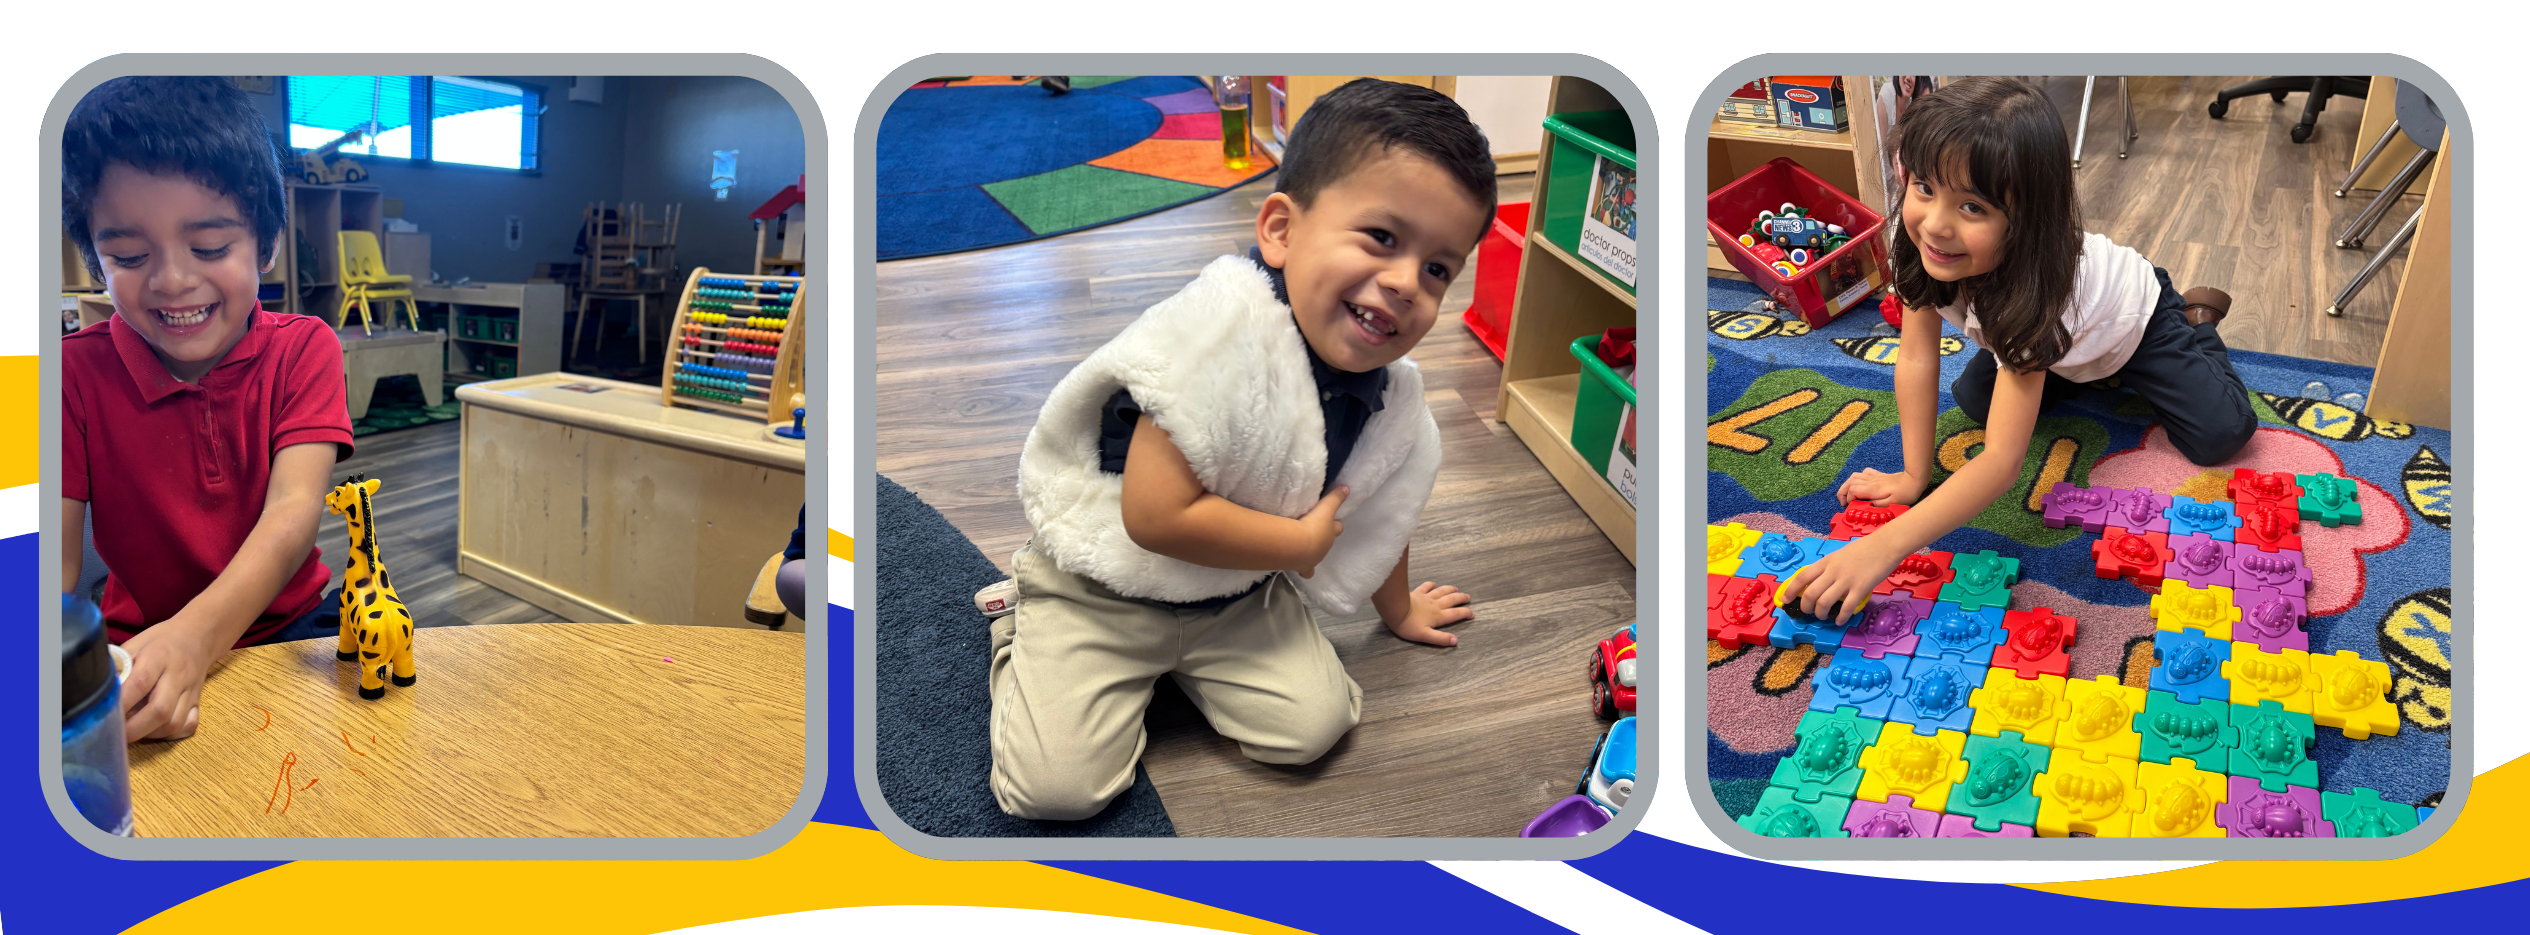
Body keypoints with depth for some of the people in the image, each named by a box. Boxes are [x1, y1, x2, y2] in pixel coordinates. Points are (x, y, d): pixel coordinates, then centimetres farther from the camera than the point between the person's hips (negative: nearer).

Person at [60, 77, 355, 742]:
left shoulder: (304, 350, -5)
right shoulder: (76, 371, -5)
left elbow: (293, 512, -20)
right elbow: (54, 552, -13)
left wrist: (194, 635, -40)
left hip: (291, 625, 2)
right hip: (140, 648, -2)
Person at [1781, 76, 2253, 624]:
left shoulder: (2031, 285, -47)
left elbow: (2003, 461, -51)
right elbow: (1917, 358, -22)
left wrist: (1886, 546, -62)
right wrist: (1913, 477, -25)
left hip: (2135, 320, -5)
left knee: (2220, 435, -14)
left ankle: (2194, 317, 15)